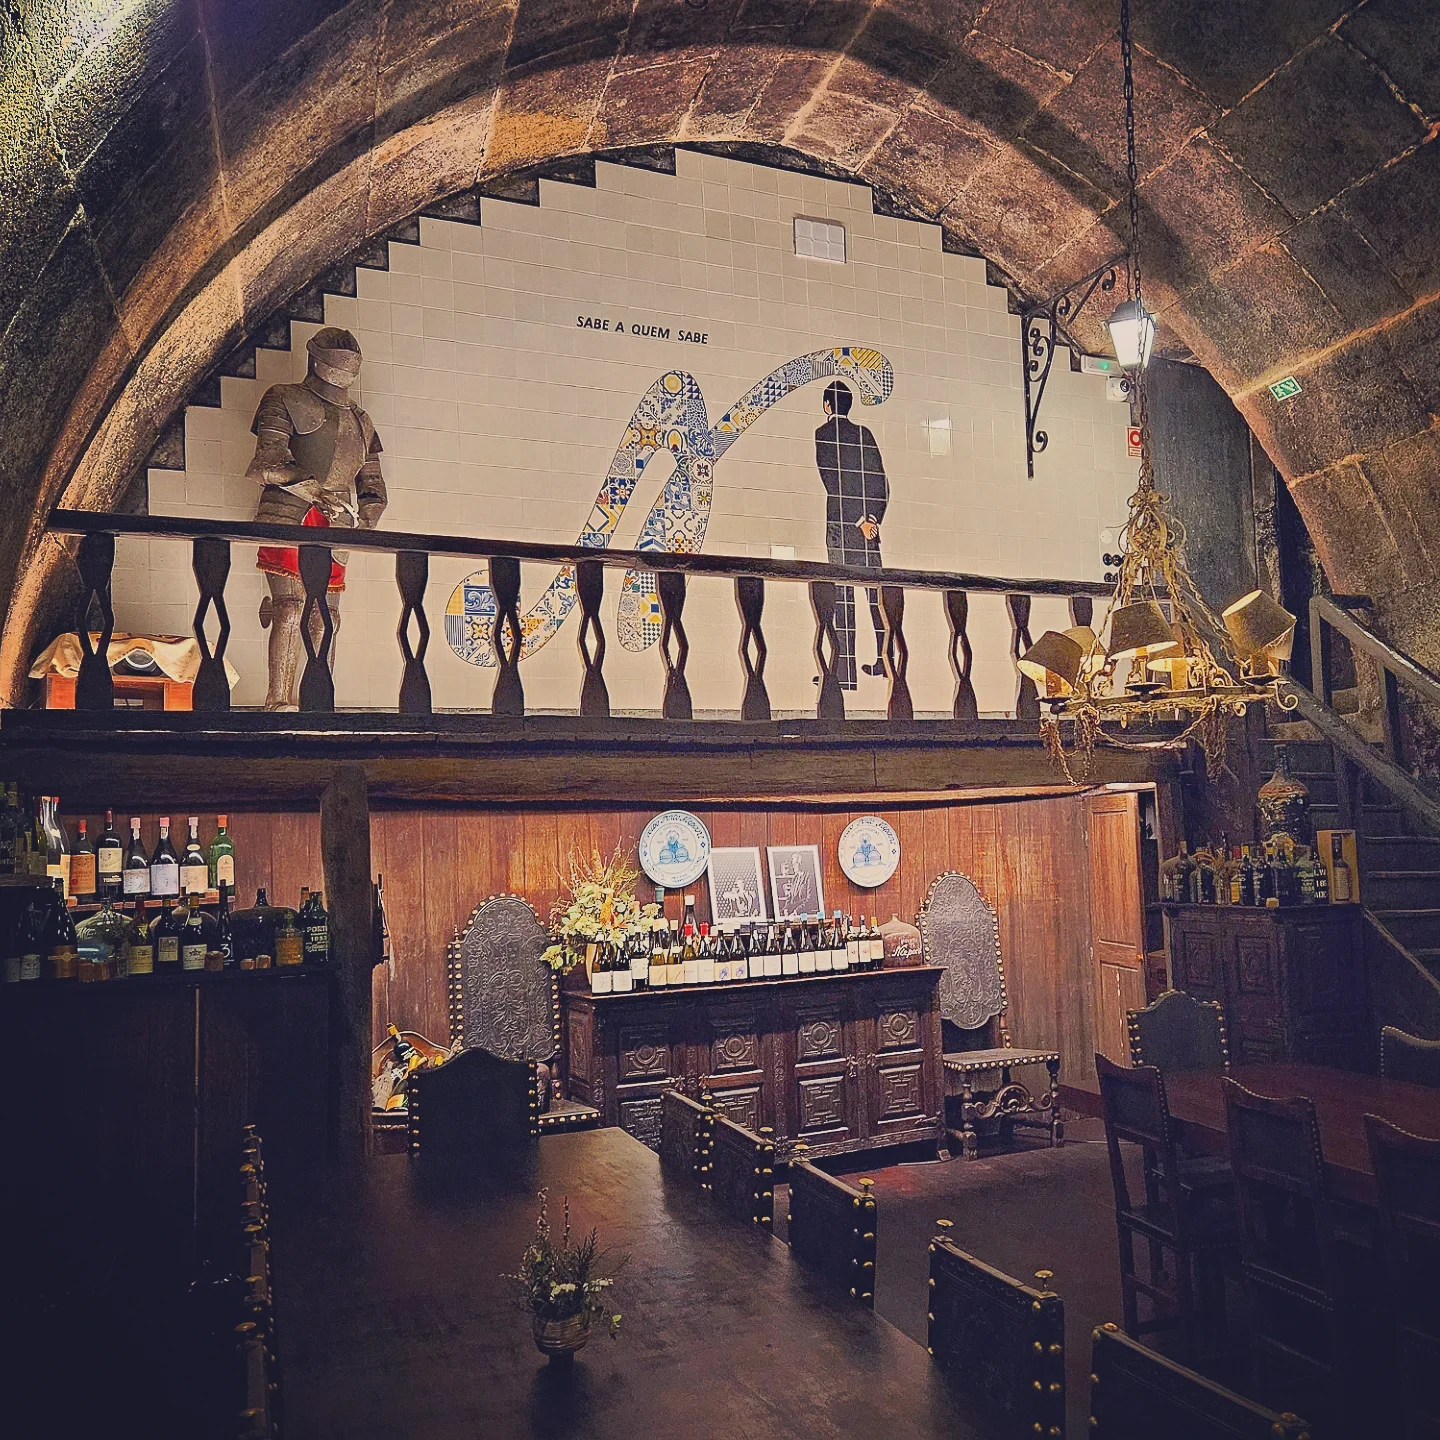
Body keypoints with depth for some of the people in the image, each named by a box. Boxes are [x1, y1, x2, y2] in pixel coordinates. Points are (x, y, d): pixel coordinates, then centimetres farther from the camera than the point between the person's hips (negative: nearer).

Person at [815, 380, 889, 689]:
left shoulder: (823, 434, 0)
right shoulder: (864, 433, 12)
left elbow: (833, 483, -8)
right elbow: (881, 481, 6)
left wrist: (859, 521, -8)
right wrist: (871, 518, 2)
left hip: (841, 524, -4)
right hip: (870, 524, 5)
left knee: (843, 596, -6)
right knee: (876, 592, 11)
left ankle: (845, 672, -9)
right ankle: (884, 661, 17)